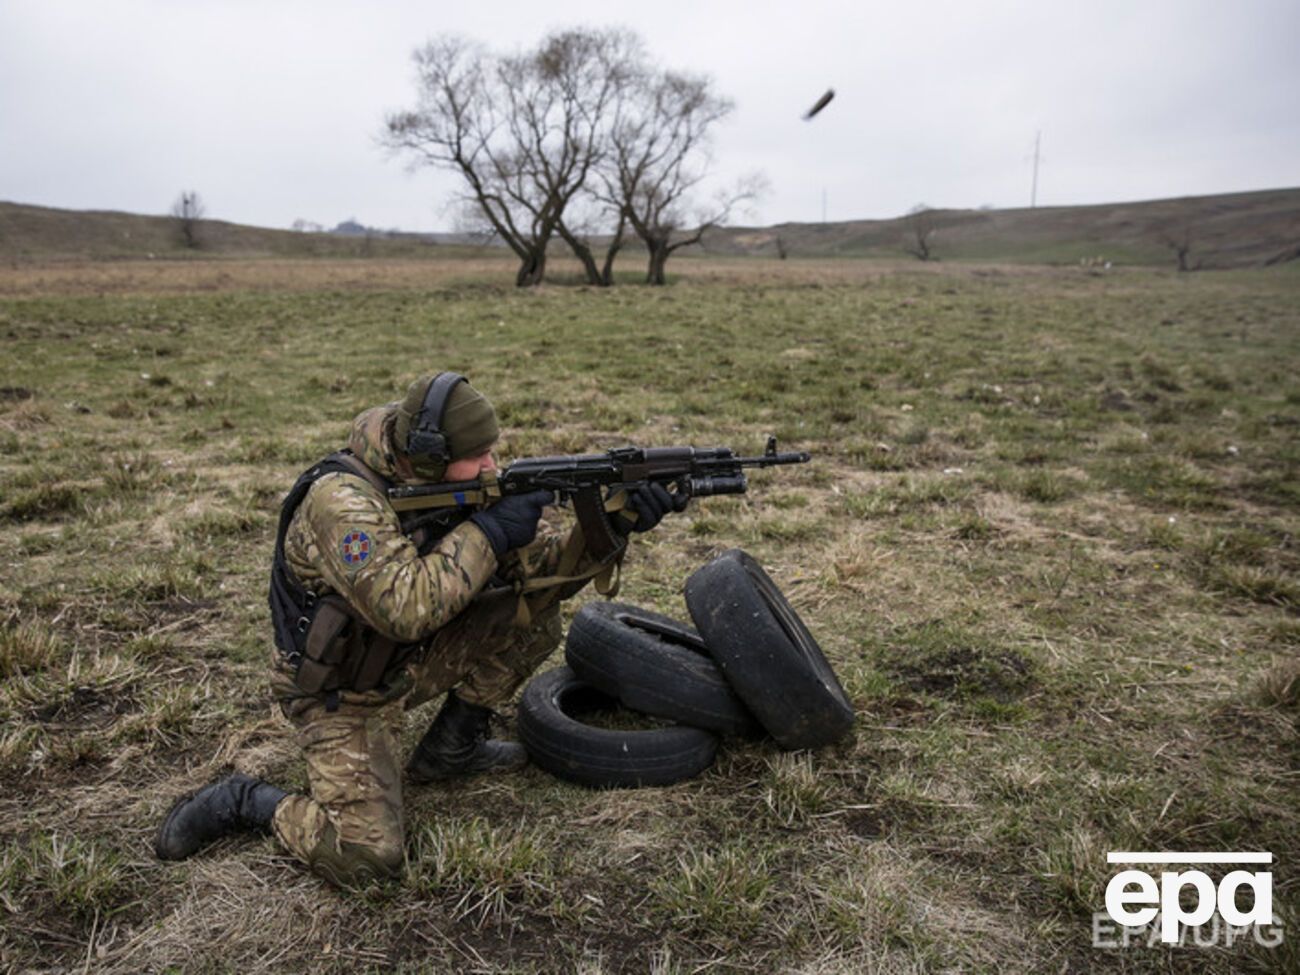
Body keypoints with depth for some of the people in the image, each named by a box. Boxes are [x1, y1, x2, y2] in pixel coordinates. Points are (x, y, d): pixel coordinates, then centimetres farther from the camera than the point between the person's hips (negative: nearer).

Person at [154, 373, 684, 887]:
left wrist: (611, 527, -24)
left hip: (411, 660, 7)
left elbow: (545, 565, -6)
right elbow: (405, 607, -40)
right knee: (368, 856, -22)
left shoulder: (462, 488, -7)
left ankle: (451, 747, 8)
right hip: (341, 692, -7)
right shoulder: (343, 498, -29)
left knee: (530, 612, -9)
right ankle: (246, 801, 6)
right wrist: (487, 531, -32)